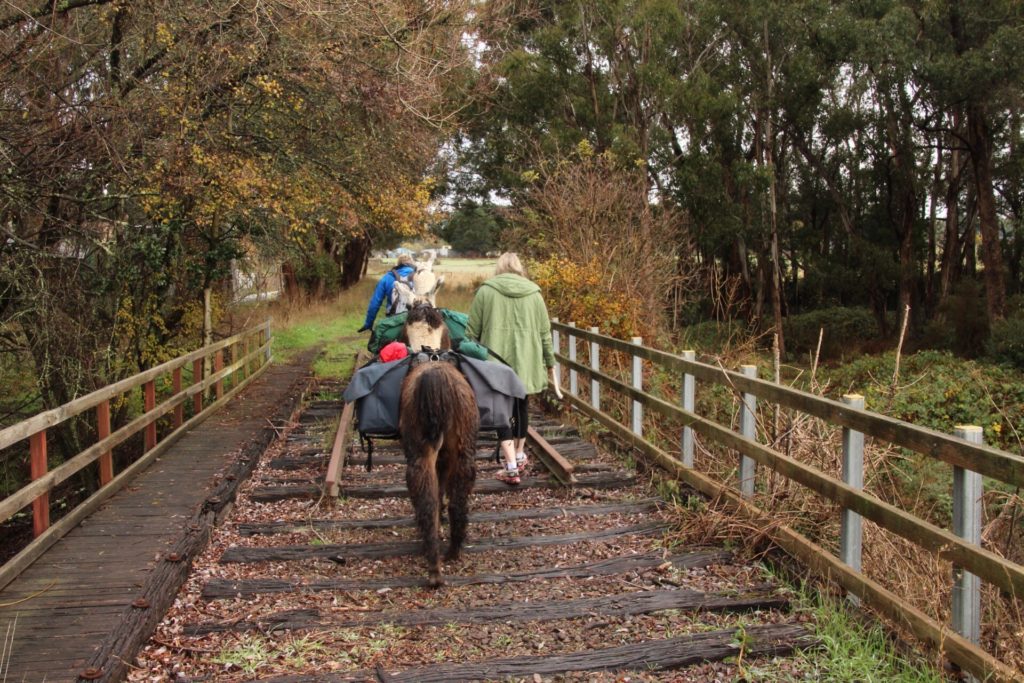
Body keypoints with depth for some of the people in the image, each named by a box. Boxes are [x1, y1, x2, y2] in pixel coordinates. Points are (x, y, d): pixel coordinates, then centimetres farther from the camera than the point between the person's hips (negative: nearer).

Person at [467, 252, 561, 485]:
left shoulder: (486, 291, -1)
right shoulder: (533, 293, 5)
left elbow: (472, 333, 0)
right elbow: (545, 334, 8)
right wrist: (550, 365, 17)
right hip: (526, 363, 3)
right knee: (520, 407, 20)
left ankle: (511, 467, -10)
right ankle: (519, 455, 36)